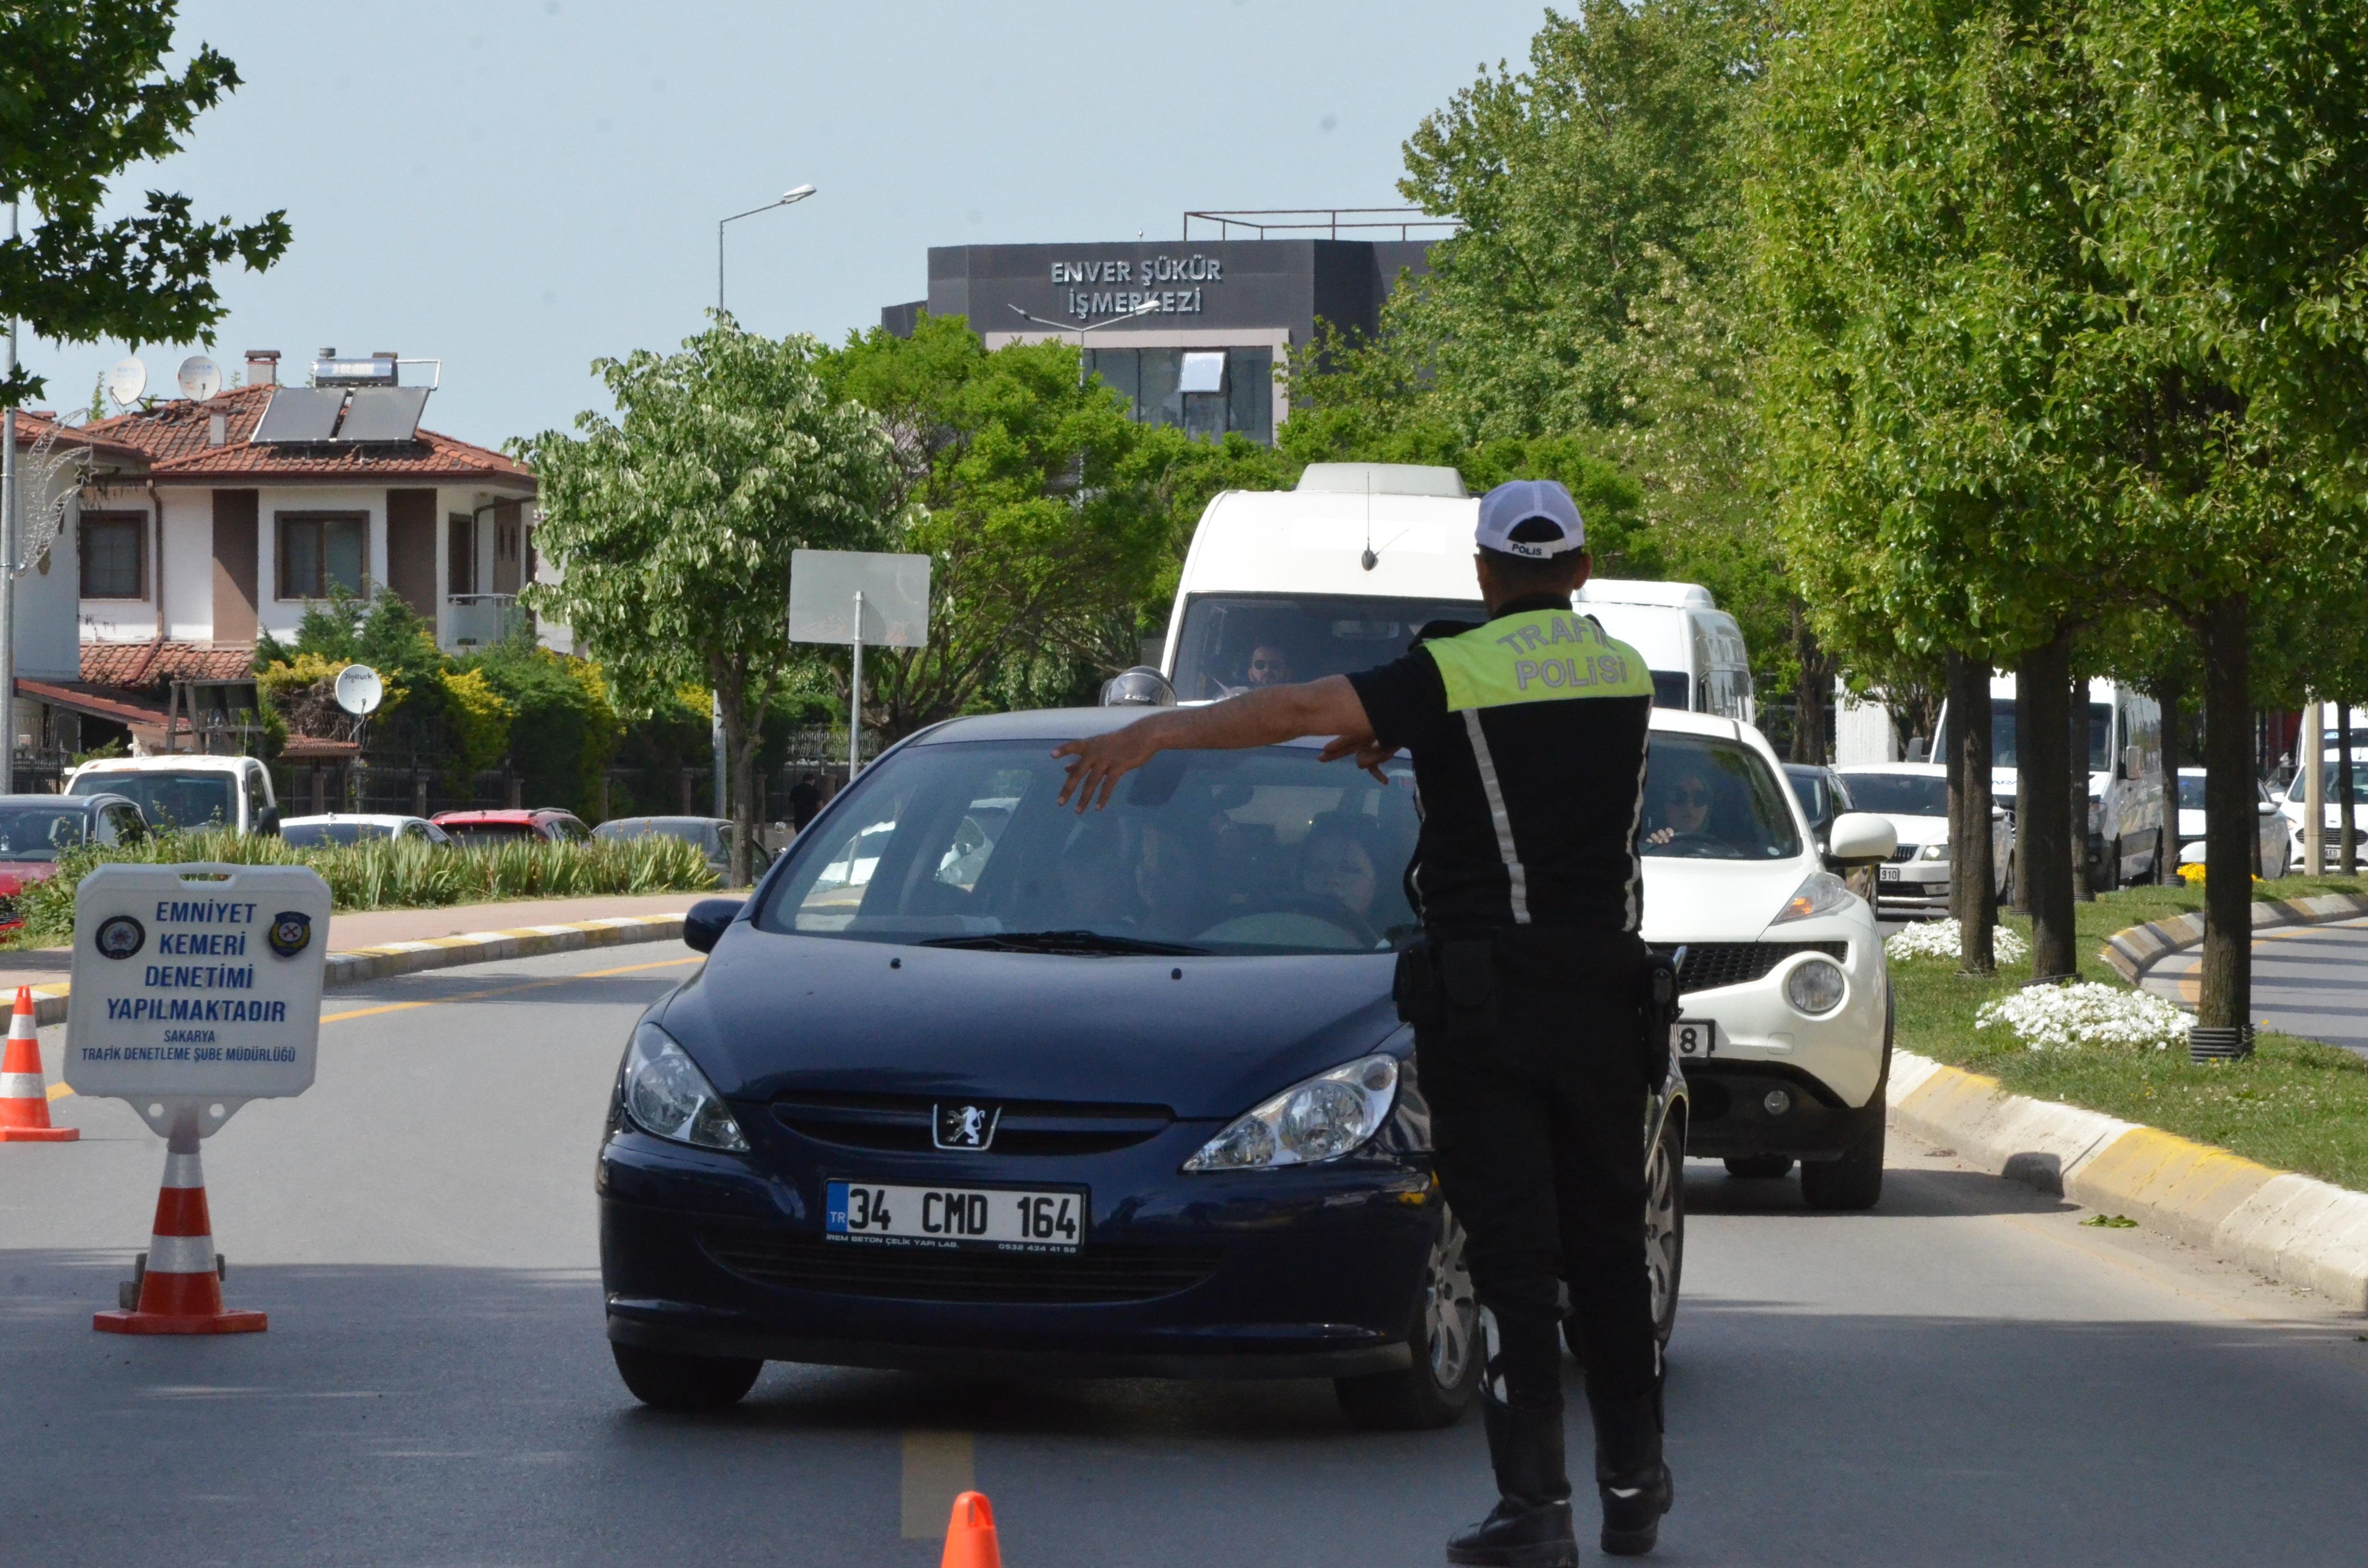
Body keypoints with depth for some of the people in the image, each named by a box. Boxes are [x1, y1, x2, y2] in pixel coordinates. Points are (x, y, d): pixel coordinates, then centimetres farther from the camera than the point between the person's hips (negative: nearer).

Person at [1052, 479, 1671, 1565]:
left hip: (1486, 1001, -4)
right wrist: (1403, 738, 30)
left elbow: (1302, 711, -18)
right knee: (1608, 1245, 14)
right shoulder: (1623, 673, 8)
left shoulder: (1459, 674, -9)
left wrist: (1155, 731, -13)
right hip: (1604, 995, 4)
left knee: (1511, 1253, -5)